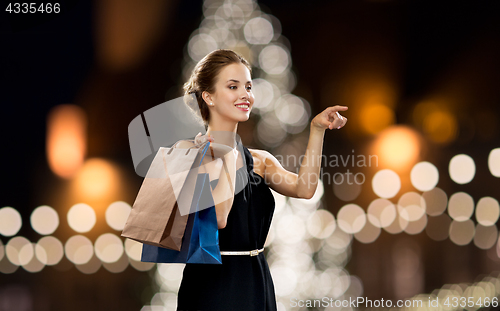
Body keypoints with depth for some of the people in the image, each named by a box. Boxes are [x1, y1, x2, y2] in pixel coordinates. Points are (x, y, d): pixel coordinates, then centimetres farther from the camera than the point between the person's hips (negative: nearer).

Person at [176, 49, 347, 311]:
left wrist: (317, 130, -12)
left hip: (258, 282, 6)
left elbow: (303, 188, -9)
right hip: (211, 285, -6)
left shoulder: (260, 161, 10)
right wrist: (226, 152, -13)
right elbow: (217, 216, -20)